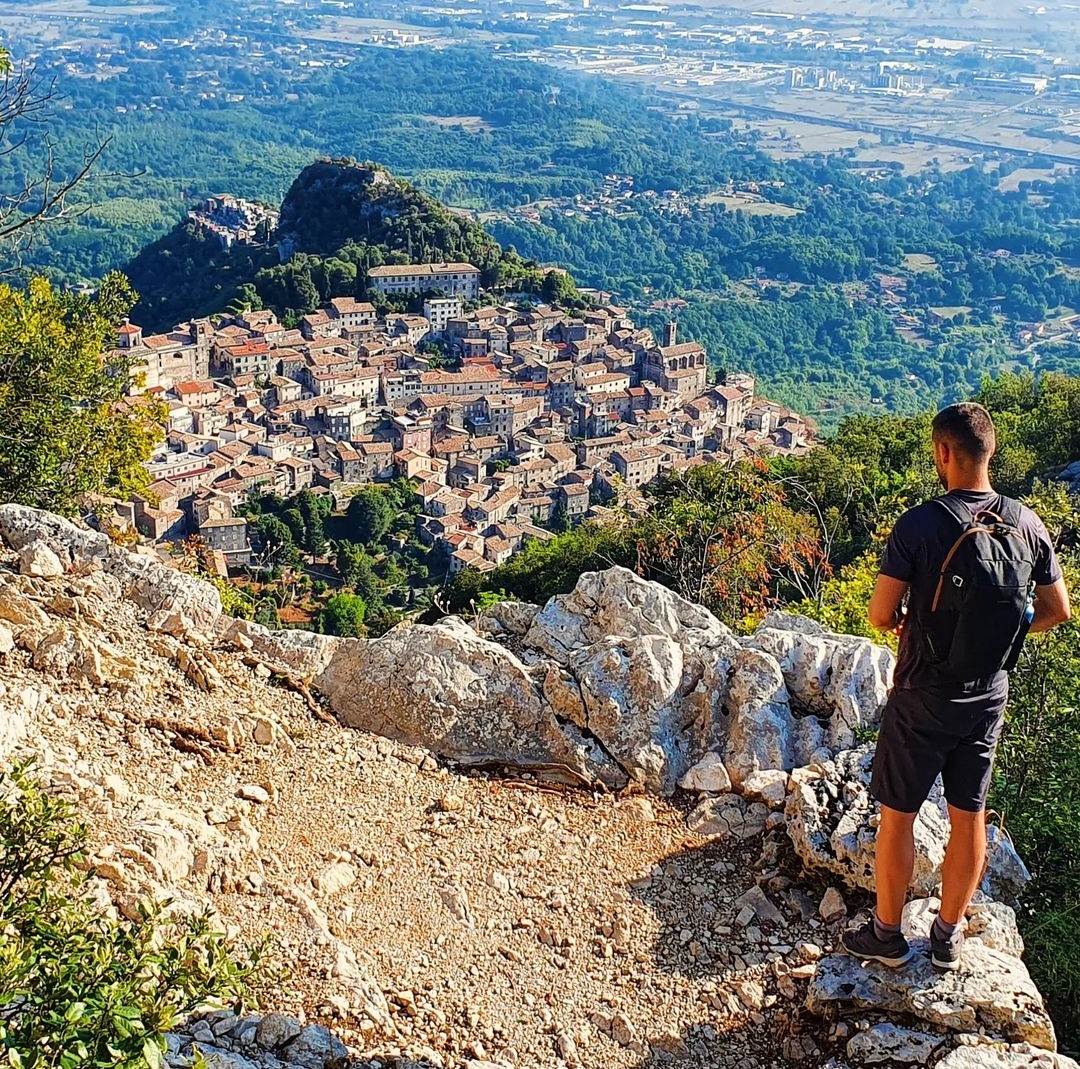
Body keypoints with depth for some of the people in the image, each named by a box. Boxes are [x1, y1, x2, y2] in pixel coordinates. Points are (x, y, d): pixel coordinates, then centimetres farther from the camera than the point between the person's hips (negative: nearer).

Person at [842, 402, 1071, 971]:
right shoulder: (1027, 524, -5)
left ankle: (886, 935, 23)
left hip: (923, 696, -4)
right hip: (988, 696, 5)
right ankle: (948, 936, 30)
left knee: (897, 816, 10)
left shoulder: (919, 524, -19)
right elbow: (1057, 611, 4)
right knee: (969, 817, 15)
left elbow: (880, 615, -18)